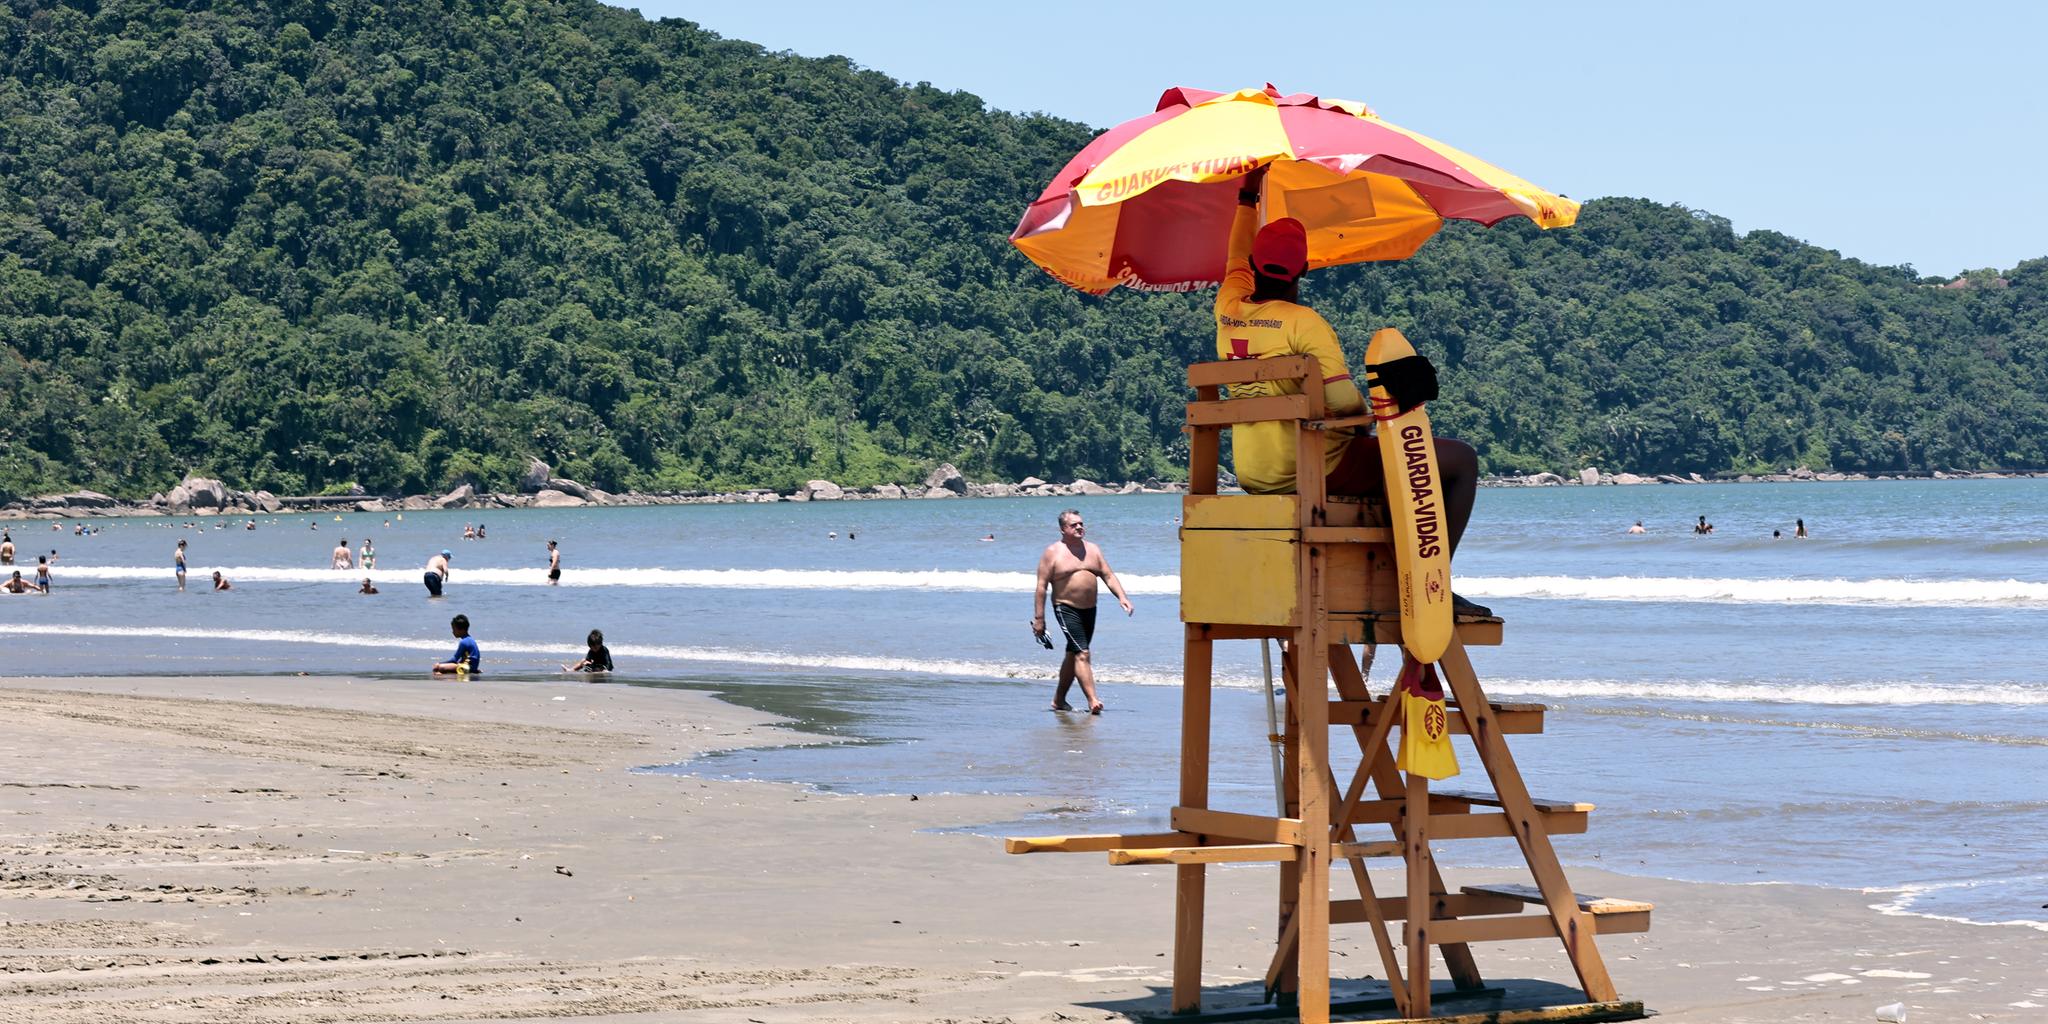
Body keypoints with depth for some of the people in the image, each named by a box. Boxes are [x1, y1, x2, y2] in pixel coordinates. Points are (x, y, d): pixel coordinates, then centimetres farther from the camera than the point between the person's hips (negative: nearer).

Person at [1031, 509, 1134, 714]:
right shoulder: (1053, 552, -5)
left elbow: (1109, 576, 9)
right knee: (1082, 654, -17)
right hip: (1066, 609, -6)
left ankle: (1059, 699, 26)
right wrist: (1039, 618, -11)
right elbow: (1041, 586, -7)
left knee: (1073, 655, 14)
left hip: (1089, 610, 6)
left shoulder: (1092, 550, 11)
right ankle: (1092, 700, -22)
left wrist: (1122, 597, -9)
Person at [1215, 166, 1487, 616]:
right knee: (1462, 460, -1)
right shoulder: (1304, 322, -16)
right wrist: (1368, 410, -5)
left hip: (1253, 476, 8)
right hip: (1315, 470, -8)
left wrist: (1248, 195, 37)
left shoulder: (1229, 310, 4)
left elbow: (1238, 258, 27)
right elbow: (1345, 402, -24)